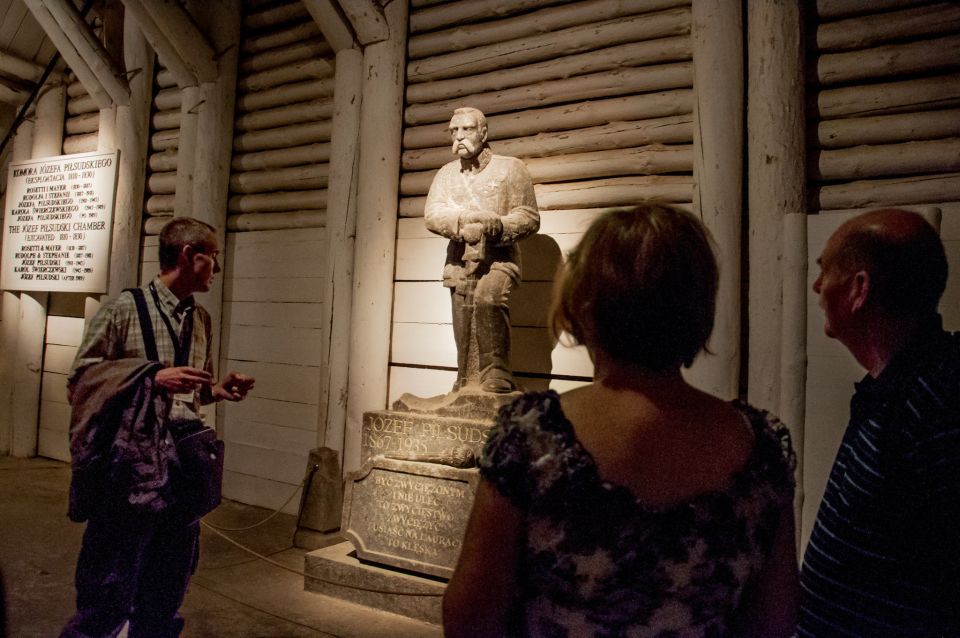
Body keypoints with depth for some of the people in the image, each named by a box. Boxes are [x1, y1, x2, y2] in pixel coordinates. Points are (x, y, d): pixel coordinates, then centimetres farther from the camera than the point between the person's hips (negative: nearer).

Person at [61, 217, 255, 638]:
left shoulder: (201, 320, 13)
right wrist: (152, 376, -17)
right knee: (111, 596, 1)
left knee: (167, 592, 16)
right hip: (132, 464, -6)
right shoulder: (125, 308, -5)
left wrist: (218, 389, 2)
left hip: (184, 463, 6)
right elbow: (80, 378, -6)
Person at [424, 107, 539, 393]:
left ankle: (497, 378, -22)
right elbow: (432, 214, -3)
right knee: (464, 338, 4)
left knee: (487, 297, -33)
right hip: (460, 264, 4)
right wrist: (468, 218, -21)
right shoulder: (446, 174, 13)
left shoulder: (510, 168, 4)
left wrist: (498, 226, -22)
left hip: (499, 260, -4)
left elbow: (529, 217, -2)